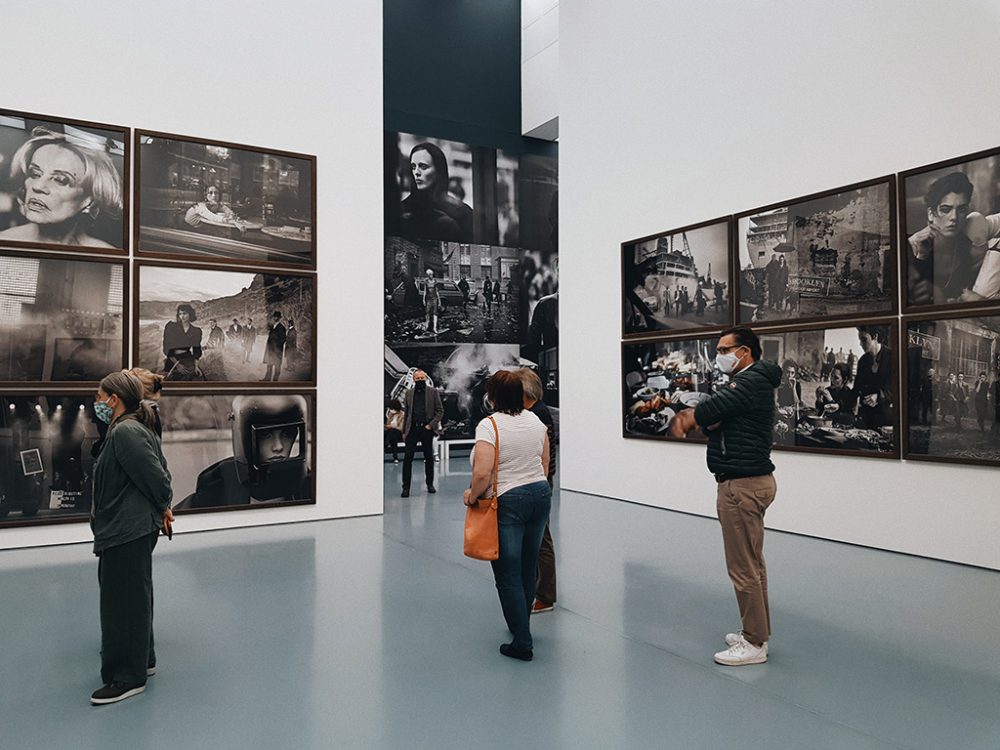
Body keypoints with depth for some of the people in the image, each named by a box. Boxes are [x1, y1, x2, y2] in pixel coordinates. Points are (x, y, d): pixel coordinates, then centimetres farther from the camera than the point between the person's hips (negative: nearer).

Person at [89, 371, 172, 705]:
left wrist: (163, 507, -6)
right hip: (134, 530, 11)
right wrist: (162, 508, 6)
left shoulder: (125, 432, -19)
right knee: (133, 599, 20)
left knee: (123, 603, 0)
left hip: (126, 532, -11)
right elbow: (160, 472, 14)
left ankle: (128, 678, 11)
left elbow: (155, 475, -22)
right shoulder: (137, 429, 12)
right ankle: (142, 660, 34)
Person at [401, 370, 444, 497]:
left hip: (427, 429, -1)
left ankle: (430, 484, 21)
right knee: (407, 458, -5)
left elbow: (440, 410, 0)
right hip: (412, 429, 1)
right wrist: (404, 431, 6)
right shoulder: (409, 393, 9)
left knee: (429, 458, 8)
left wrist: (431, 425, -11)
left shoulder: (433, 391, 3)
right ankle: (406, 487, -1)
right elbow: (406, 413, 11)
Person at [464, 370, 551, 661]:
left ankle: (522, 643, 9)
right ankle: (521, 624, 37)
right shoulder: (535, 420, 4)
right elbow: (546, 463, 11)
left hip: (507, 504, -7)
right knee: (528, 567, 19)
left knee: (508, 574, 4)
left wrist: (473, 495, -7)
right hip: (541, 495, 7)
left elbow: (482, 473, -24)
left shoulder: (489, 425, -16)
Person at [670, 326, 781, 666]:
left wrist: (686, 417, 0)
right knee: (753, 562, 18)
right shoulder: (746, 382, 18)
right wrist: (691, 417, -13)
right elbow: (713, 414, 8)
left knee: (743, 567, -4)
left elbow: (712, 408, -21)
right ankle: (758, 632, 29)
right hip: (749, 481, 11)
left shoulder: (752, 381, -16)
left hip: (742, 484, -11)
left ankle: (754, 644, 6)